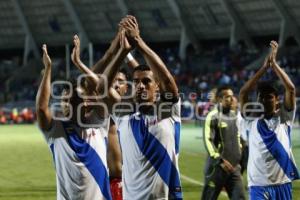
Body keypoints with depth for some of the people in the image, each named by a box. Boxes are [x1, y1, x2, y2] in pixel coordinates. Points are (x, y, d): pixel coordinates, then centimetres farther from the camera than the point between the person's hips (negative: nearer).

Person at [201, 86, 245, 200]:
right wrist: (220, 160, -21)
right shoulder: (213, 116, -11)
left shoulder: (234, 116, 12)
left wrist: (239, 158, 18)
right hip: (217, 166, -6)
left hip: (233, 166, 7)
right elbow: (207, 140, -16)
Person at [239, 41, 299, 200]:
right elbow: (243, 93, -6)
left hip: (282, 184, 1)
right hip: (259, 186, -1)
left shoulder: (284, 118, 6)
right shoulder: (251, 121, 5)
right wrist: (264, 67, -8)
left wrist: (274, 64, -7)